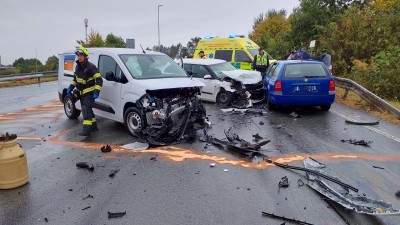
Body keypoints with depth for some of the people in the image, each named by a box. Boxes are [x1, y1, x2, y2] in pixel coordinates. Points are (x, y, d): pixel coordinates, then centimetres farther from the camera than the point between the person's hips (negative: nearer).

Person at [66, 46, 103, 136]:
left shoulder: (91, 67, -16)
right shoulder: (78, 66, 10)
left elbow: (99, 80, -19)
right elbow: (75, 78, 24)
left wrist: (96, 92, -27)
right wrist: (70, 87, 14)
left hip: (89, 93, -9)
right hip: (82, 93, 9)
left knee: (86, 109, -18)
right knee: (88, 109, 15)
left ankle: (86, 129, -21)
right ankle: (94, 126, 29)